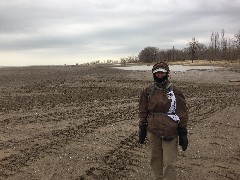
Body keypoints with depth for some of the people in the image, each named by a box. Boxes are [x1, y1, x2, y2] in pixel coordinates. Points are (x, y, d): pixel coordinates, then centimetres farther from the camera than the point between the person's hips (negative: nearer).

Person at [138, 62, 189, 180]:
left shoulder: (175, 91, -5)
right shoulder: (148, 91, 3)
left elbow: (182, 113, -2)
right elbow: (143, 112, 9)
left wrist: (183, 134, -3)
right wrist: (142, 130, 9)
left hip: (170, 133, -3)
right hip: (152, 132, 3)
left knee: (169, 163, -1)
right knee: (155, 159, 15)